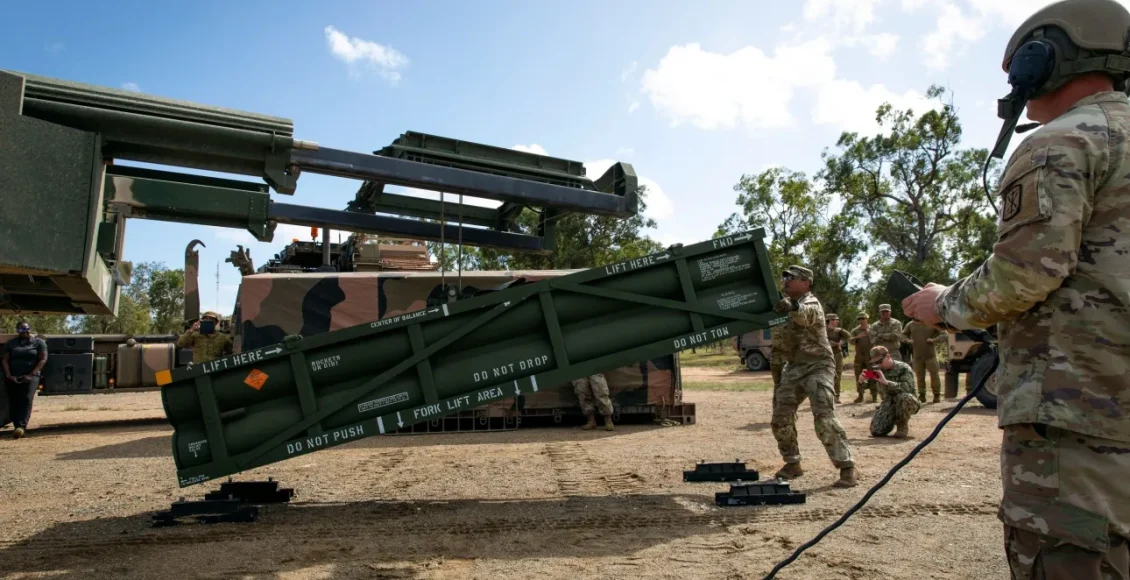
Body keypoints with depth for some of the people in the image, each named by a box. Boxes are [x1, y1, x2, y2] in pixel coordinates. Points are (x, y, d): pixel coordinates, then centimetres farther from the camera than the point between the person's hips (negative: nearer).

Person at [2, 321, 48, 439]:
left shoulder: (39, 342, 6)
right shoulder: (11, 343, 14)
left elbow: (43, 359, -1)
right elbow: (5, 360, 8)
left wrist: (31, 374, -11)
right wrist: (9, 375, -8)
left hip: (30, 377, -3)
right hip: (12, 378, 3)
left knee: (27, 399, -18)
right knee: (13, 402, -2)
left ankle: (21, 427, -28)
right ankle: (17, 426, 4)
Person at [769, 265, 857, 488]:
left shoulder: (811, 303, -13)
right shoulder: (784, 303, 11)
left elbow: (805, 315, -40)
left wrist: (792, 307, -61)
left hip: (817, 366, -8)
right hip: (793, 367, 8)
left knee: (824, 419, -18)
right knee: (780, 418, 6)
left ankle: (848, 468, -12)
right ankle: (792, 463, 20)